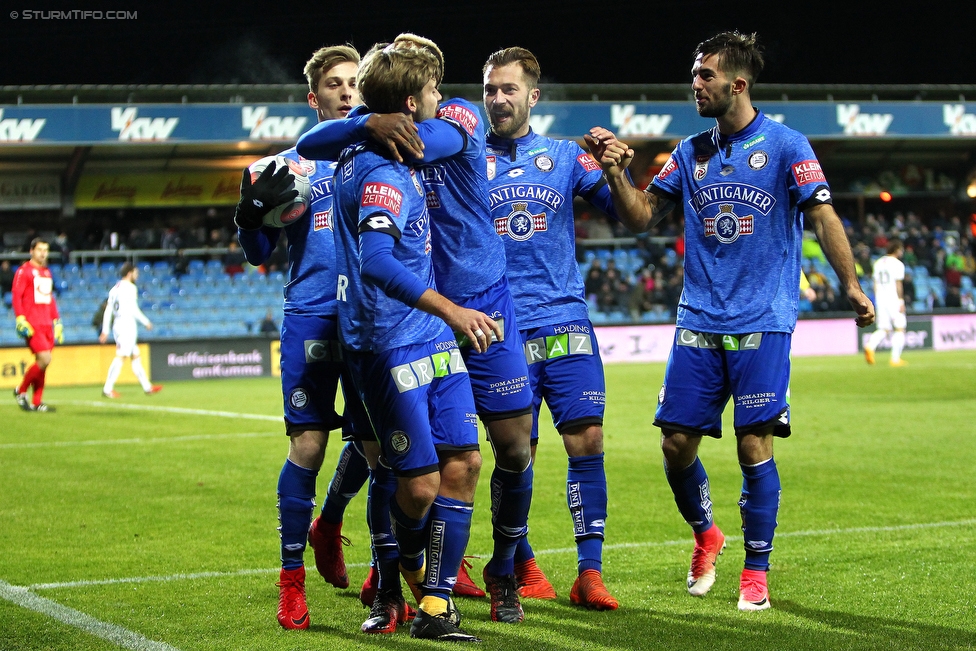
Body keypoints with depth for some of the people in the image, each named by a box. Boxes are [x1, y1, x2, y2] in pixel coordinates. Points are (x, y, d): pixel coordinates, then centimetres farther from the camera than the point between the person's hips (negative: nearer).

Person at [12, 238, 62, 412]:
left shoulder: (46, 272, 19)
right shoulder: (23, 271, -4)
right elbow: (16, 297, -9)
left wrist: (57, 322, 21)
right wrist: (20, 320, -18)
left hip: (47, 325, 7)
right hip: (32, 326, -7)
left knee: (42, 362, 5)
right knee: (44, 359, -17)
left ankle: (36, 402, 11)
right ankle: (21, 391, 1)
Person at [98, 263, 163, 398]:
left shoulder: (115, 288, 16)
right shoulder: (130, 288, -8)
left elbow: (108, 311, 15)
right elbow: (133, 309, -15)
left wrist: (105, 331, 15)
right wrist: (146, 322, -5)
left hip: (117, 325, 9)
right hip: (127, 324, -9)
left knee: (135, 356, 14)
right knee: (120, 356, -12)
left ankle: (147, 387, 19)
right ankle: (107, 389, -17)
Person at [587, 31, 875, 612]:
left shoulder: (786, 146, -2)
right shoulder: (690, 153, 11)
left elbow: (823, 216, -5)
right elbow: (642, 217, 13)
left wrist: (851, 285, -14)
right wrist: (616, 175, -5)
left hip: (762, 323, -4)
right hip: (698, 324, 4)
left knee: (754, 446, -5)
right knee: (677, 443, 1)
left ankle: (756, 571, 9)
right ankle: (705, 536, 28)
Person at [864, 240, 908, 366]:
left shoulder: (878, 263, 13)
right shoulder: (897, 264, -7)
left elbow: (875, 283, 14)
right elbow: (898, 284, -12)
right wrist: (901, 302, -11)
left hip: (880, 299, 6)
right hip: (894, 298, -6)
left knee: (884, 329, 6)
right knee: (899, 328, 4)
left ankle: (870, 345, -22)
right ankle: (895, 358, -1)